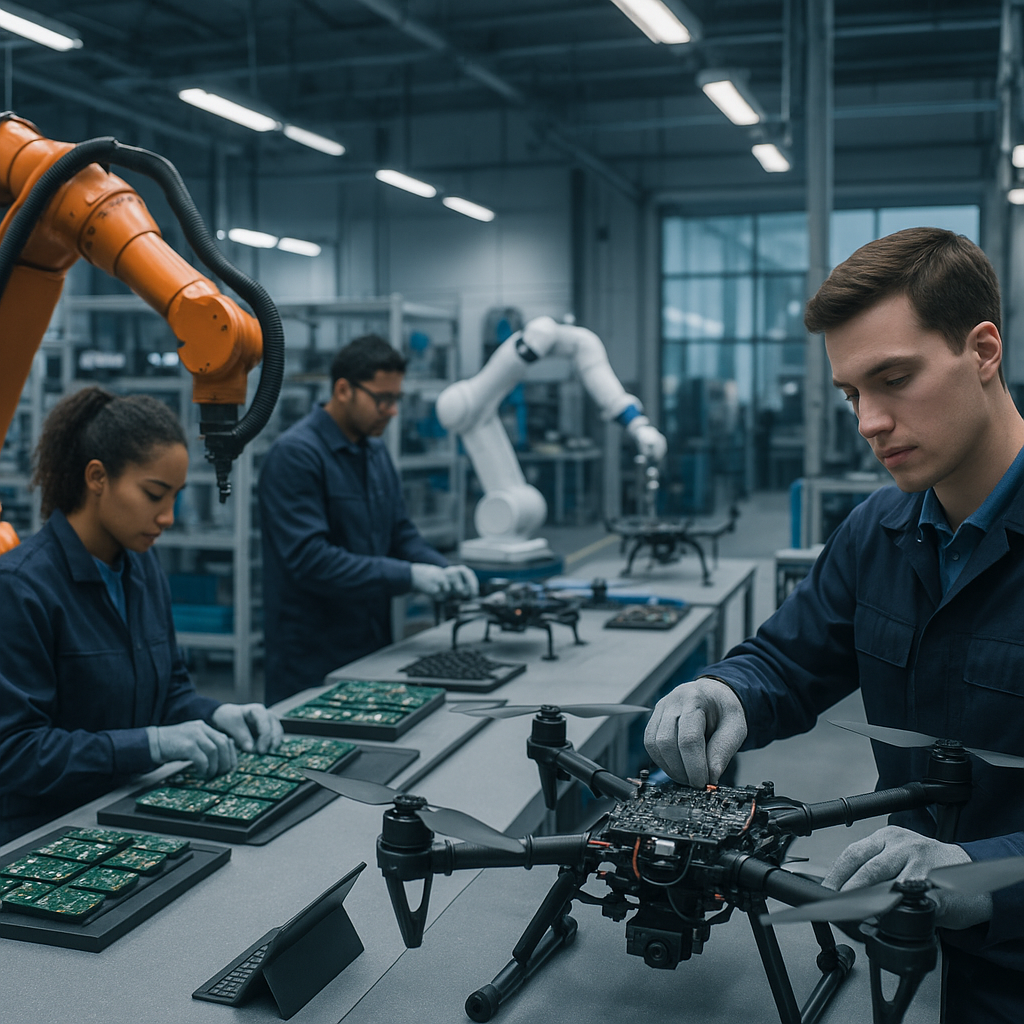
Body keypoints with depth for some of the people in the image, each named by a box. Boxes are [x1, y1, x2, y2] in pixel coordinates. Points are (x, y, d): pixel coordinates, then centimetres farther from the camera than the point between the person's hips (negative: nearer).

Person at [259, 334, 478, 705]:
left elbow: (400, 532, 16)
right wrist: (409, 576, -25)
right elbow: (310, 559, -24)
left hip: (373, 647, 8)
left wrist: (444, 570, -5)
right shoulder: (295, 454, -16)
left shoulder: (376, 451, 11)